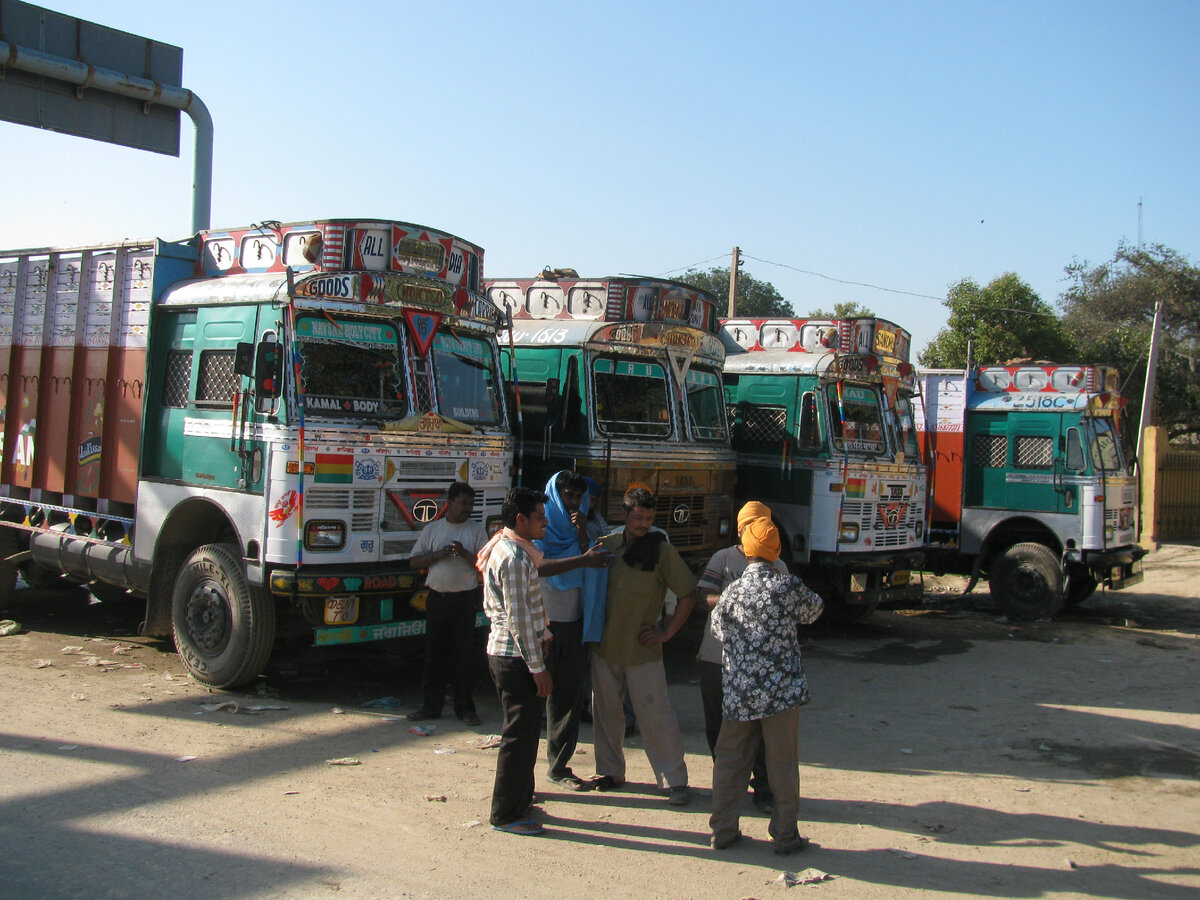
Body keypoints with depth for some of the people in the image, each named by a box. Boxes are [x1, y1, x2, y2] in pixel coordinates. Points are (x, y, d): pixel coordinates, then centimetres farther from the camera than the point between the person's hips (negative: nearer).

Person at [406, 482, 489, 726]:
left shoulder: (477, 531, 4)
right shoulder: (432, 529, 9)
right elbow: (414, 561, 7)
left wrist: (464, 553, -16)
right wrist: (439, 554, -7)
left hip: (465, 599, -2)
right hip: (436, 598, 2)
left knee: (464, 655, 2)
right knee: (434, 653, 7)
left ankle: (464, 708, 11)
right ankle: (431, 706, 15)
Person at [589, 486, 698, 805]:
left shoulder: (661, 550, -7)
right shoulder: (606, 545, 3)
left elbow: (689, 594, -6)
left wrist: (668, 632, -7)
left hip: (642, 650, -4)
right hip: (604, 646, 4)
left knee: (655, 714, -2)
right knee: (605, 710, 13)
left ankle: (675, 780, 9)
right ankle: (611, 771, 29)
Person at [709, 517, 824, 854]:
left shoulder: (731, 593, -5)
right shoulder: (789, 586, -11)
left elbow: (719, 629, 11)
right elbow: (813, 610, 8)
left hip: (738, 693, 2)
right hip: (781, 691, -2)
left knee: (730, 761, 14)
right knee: (783, 764, 9)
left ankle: (723, 830, 22)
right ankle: (785, 835, 16)